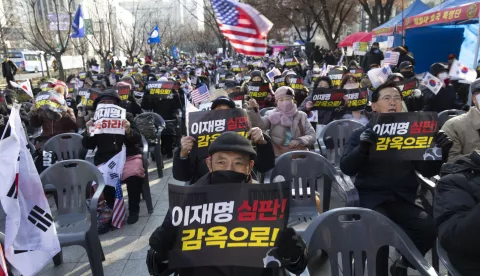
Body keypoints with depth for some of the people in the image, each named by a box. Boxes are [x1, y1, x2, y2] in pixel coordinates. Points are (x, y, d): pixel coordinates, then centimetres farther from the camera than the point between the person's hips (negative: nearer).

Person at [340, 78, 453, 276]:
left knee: (429, 228, -23)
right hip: (373, 197, -3)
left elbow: (428, 171, 11)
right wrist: (363, 147, -21)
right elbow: (346, 168, -5)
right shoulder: (361, 134, 7)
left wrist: (441, 152, -8)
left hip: (405, 197, 3)